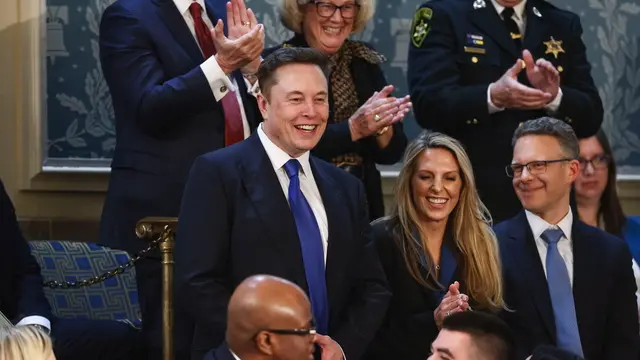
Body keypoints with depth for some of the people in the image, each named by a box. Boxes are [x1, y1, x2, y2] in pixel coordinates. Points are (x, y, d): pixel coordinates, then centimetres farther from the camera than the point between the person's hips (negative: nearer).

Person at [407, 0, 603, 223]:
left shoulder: (564, 25, 13)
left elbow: (591, 117, 6)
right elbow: (427, 104, -11)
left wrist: (555, 96, -13)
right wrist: (493, 96, -25)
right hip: (470, 199, -3)